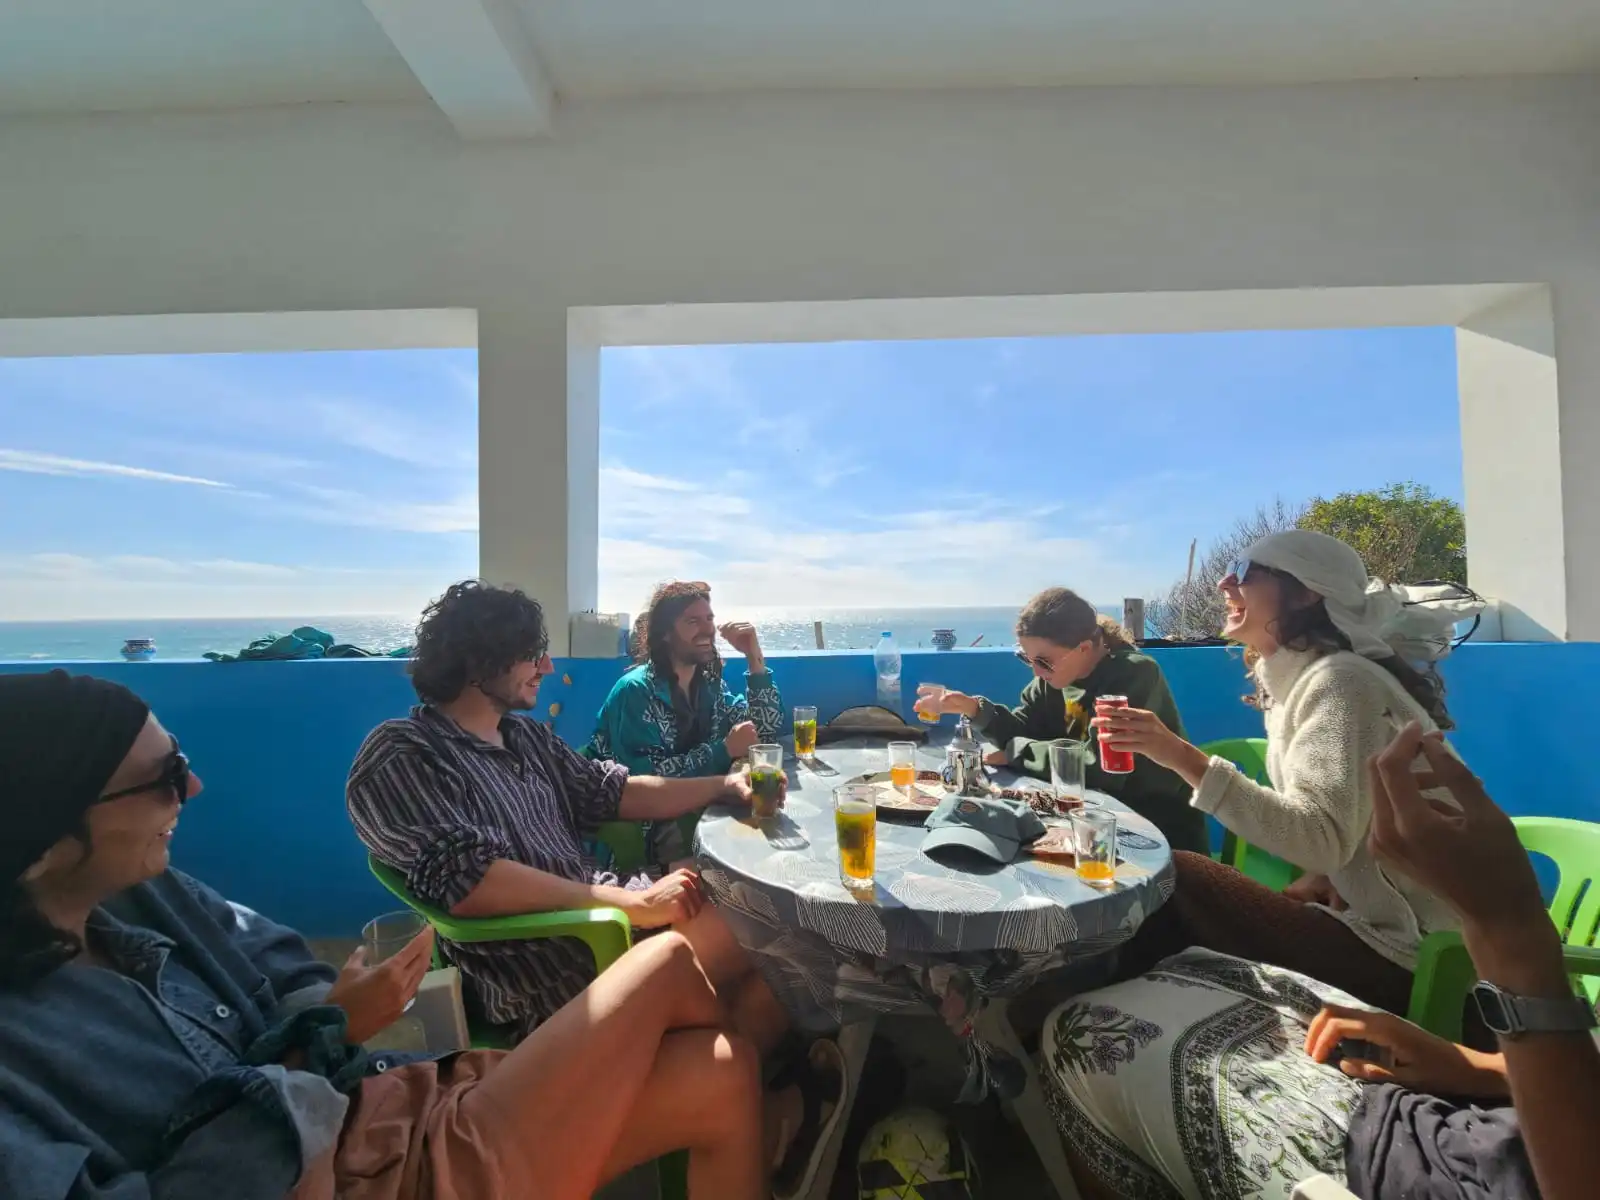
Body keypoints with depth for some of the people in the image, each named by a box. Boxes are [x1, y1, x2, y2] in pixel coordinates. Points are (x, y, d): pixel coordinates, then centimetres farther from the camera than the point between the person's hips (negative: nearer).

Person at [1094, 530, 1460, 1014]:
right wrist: (1320, 878, -4)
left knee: (1175, 883, -16)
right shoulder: (1297, 680, 7)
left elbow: (1323, 839, -29)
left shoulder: (1339, 681, -19)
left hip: (1404, 954, -8)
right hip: (1379, 927, 8)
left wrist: (1184, 759, -35)